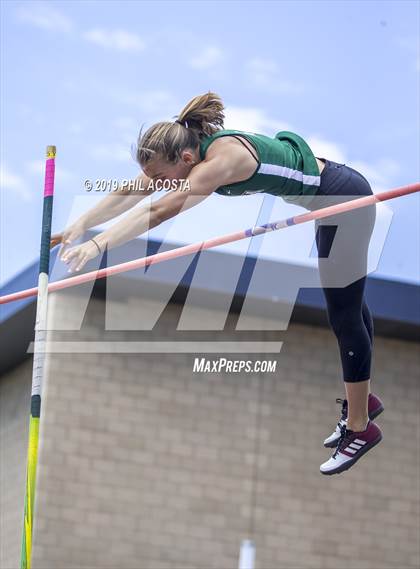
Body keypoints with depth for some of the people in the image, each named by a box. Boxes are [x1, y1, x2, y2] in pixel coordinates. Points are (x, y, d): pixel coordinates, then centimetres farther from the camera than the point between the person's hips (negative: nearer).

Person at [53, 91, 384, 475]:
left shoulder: (223, 157, -34)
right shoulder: (190, 147, -8)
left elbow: (161, 210, -45)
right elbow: (131, 192, -8)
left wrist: (97, 245, -51)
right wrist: (80, 225, -18)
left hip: (347, 202, -10)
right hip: (333, 199, 10)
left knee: (345, 317, -1)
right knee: (349, 306, 21)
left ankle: (360, 428, 11)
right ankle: (363, 400, 37)